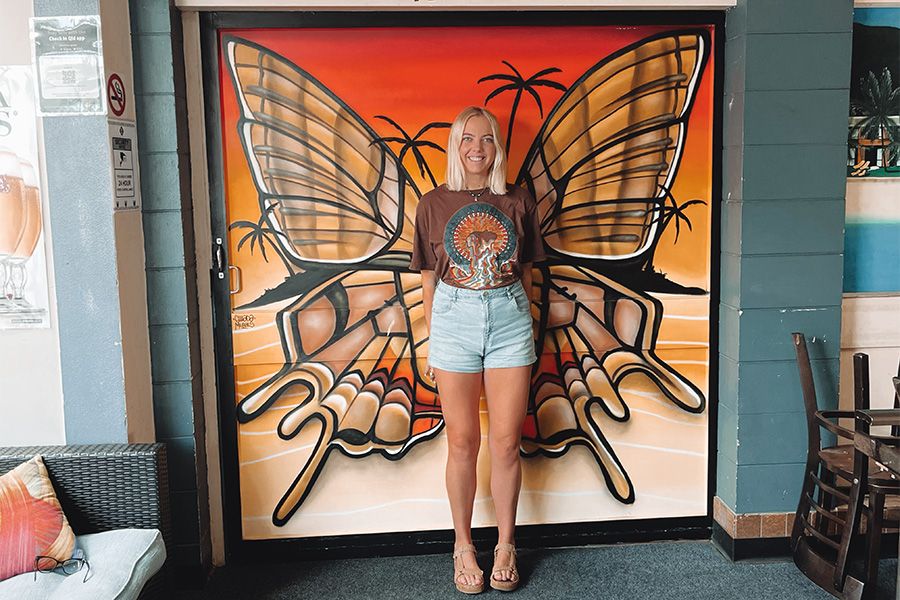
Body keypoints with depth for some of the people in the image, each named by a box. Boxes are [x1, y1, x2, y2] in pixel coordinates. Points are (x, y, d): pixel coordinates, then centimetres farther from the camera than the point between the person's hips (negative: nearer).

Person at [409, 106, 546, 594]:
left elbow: (526, 273, 12)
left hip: (510, 318, 1)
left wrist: (527, 330, 11)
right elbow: (429, 279, 7)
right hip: (454, 319, 0)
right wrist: (430, 343, 6)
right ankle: (463, 546, 23)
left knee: (506, 443, 5)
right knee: (462, 443, 6)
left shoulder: (517, 202, 6)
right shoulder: (434, 203, 4)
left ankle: (505, 546, 22)